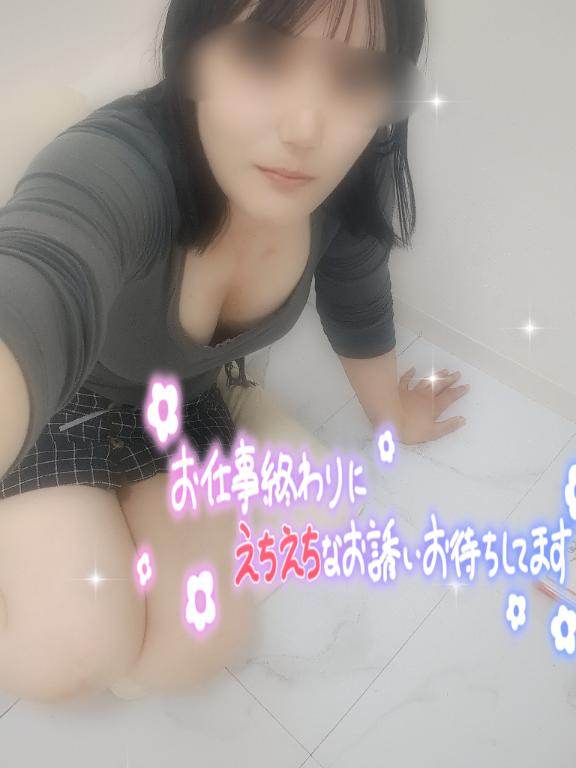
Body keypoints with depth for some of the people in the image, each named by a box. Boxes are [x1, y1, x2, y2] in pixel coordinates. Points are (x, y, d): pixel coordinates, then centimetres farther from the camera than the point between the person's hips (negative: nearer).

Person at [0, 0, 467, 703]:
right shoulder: (115, 164, -37)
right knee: (76, 652, -22)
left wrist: (393, 417, 17)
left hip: (175, 398, 4)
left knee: (200, 646, -8)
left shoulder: (347, 184, -20)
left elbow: (359, 311, -1)